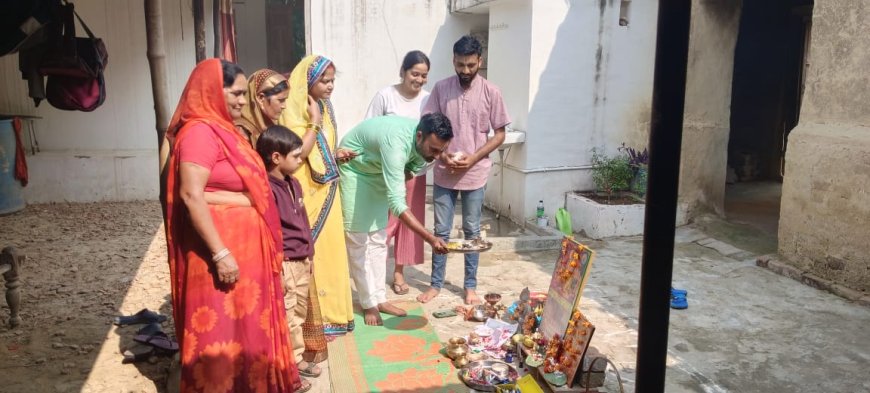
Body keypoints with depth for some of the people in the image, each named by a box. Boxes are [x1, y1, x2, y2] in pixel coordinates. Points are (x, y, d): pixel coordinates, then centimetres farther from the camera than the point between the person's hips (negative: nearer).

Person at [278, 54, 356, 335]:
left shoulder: (324, 108, 11)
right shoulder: (294, 110, -13)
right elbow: (300, 152, -22)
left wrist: (337, 155, 3)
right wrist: (315, 121, -18)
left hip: (327, 190, 8)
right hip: (307, 193, -8)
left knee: (329, 247, 13)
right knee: (311, 251, -2)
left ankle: (330, 310, 25)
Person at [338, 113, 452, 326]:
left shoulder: (424, 142, -19)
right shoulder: (397, 143, -42)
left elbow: (415, 167, 6)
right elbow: (397, 202, -48)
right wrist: (431, 239, -52)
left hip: (378, 170, 7)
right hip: (353, 167, -7)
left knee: (378, 237, 9)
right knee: (358, 238, -4)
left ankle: (379, 298, 18)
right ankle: (369, 304, 6)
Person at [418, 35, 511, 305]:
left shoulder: (491, 92, -5)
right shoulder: (441, 88, -1)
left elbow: (499, 134, -2)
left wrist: (473, 158, -14)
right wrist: (442, 154, -14)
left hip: (475, 174, -1)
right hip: (444, 173, 1)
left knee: (472, 232, 9)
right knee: (441, 230, 8)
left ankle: (470, 286, 21)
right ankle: (436, 283, 21)